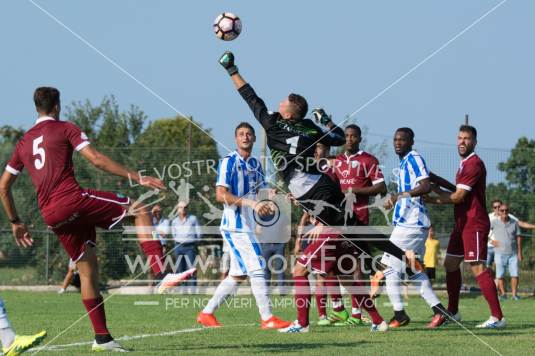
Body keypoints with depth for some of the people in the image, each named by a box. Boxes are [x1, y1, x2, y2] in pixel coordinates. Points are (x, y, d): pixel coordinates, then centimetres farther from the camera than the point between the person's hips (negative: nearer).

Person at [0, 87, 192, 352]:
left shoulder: (24, 142, 23)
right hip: (72, 199, -6)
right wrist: (137, 178, -6)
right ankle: (161, 274, -16)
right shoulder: (65, 129, 5)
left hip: (50, 215, 6)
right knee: (139, 210, 3)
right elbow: (96, 160, -6)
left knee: (87, 269, 14)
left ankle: (102, 337, 11)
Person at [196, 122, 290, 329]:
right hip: (235, 225, -9)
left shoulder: (255, 164, 16)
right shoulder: (229, 162, -9)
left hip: (247, 226, 9)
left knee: (238, 274, 11)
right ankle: (267, 318, -10)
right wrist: (251, 203, -23)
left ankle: (207, 314, 17)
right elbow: (221, 195, -17)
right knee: (257, 269, -12)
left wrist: (265, 204, 3)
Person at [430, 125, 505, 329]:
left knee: (477, 267, -15)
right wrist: (441, 182, 12)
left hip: (474, 225, -11)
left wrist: (436, 198, -2)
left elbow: (458, 197, -17)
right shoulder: (465, 163, 17)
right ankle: (452, 312, 26)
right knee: (450, 264, 15)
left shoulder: (474, 164, -15)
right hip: (462, 224, 11)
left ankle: (497, 317, -19)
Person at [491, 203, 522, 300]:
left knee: (515, 274, -5)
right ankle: (503, 294, 9)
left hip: (513, 253, 1)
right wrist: (491, 241, -1)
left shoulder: (514, 223, 2)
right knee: (500, 275, -2)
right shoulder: (494, 222, -4)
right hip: (500, 254, -1)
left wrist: (520, 252, 2)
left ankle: (514, 294, 3)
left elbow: (518, 238, 6)